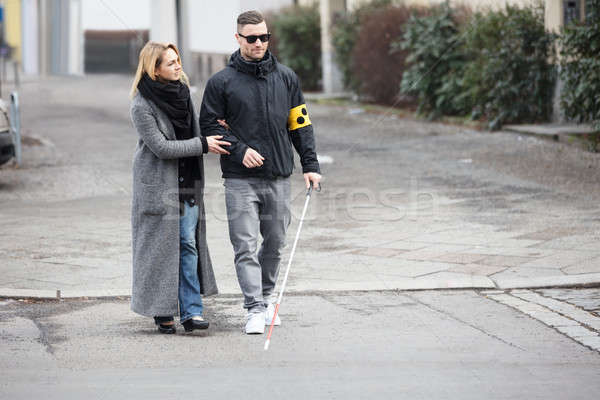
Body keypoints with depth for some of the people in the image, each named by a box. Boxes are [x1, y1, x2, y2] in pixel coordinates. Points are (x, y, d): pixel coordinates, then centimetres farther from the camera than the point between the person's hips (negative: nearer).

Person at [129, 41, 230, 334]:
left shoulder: (182, 91, 8)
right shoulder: (141, 105, -15)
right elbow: (161, 147, -18)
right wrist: (203, 144, -16)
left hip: (187, 184, 6)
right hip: (158, 185, -6)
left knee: (188, 244, 1)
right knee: (161, 247, 0)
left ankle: (191, 311, 1)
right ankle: (162, 313, 11)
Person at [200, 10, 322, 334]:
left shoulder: (286, 77, 9)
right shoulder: (221, 82, 0)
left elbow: (300, 124, 13)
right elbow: (209, 125, 1)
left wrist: (310, 165, 6)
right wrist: (239, 150, -12)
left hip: (279, 177, 3)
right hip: (241, 180, -3)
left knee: (275, 242, 11)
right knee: (246, 246, -9)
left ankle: (265, 296, 29)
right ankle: (255, 309, -10)